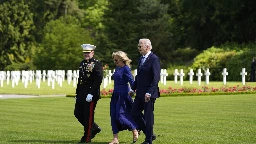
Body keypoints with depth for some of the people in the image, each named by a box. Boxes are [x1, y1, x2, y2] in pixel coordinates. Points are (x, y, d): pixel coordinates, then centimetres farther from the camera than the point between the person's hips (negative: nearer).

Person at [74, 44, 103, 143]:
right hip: (81, 94, 8)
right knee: (78, 113, 10)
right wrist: (77, 94, 17)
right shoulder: (82, 63, 15)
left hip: (91, 94, -8)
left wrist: (91, 94, -22)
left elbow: (98, 80, -17)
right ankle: (94, 128, 25)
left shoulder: (97, 64, -9)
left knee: (88, 116, -2)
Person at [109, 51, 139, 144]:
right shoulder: (117, 68, 13)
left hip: (123, 94, -9)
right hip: (116, 94, 9)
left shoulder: (125, 68, -11)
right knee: (114, 116, 3)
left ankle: (135, 131, 12)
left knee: (120, 115, -9)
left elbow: (131, 81, -16)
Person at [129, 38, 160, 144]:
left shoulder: (154, 59, -14)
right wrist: (133, 88, 13)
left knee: (148, 116, -1)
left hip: (148, 93, -9)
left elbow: (156, 78, -19)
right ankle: (150, 134, 20)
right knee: (134, 113, 9)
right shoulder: (141, 59, 13)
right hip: (140, 93, 9)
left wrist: (149, 93, -24)